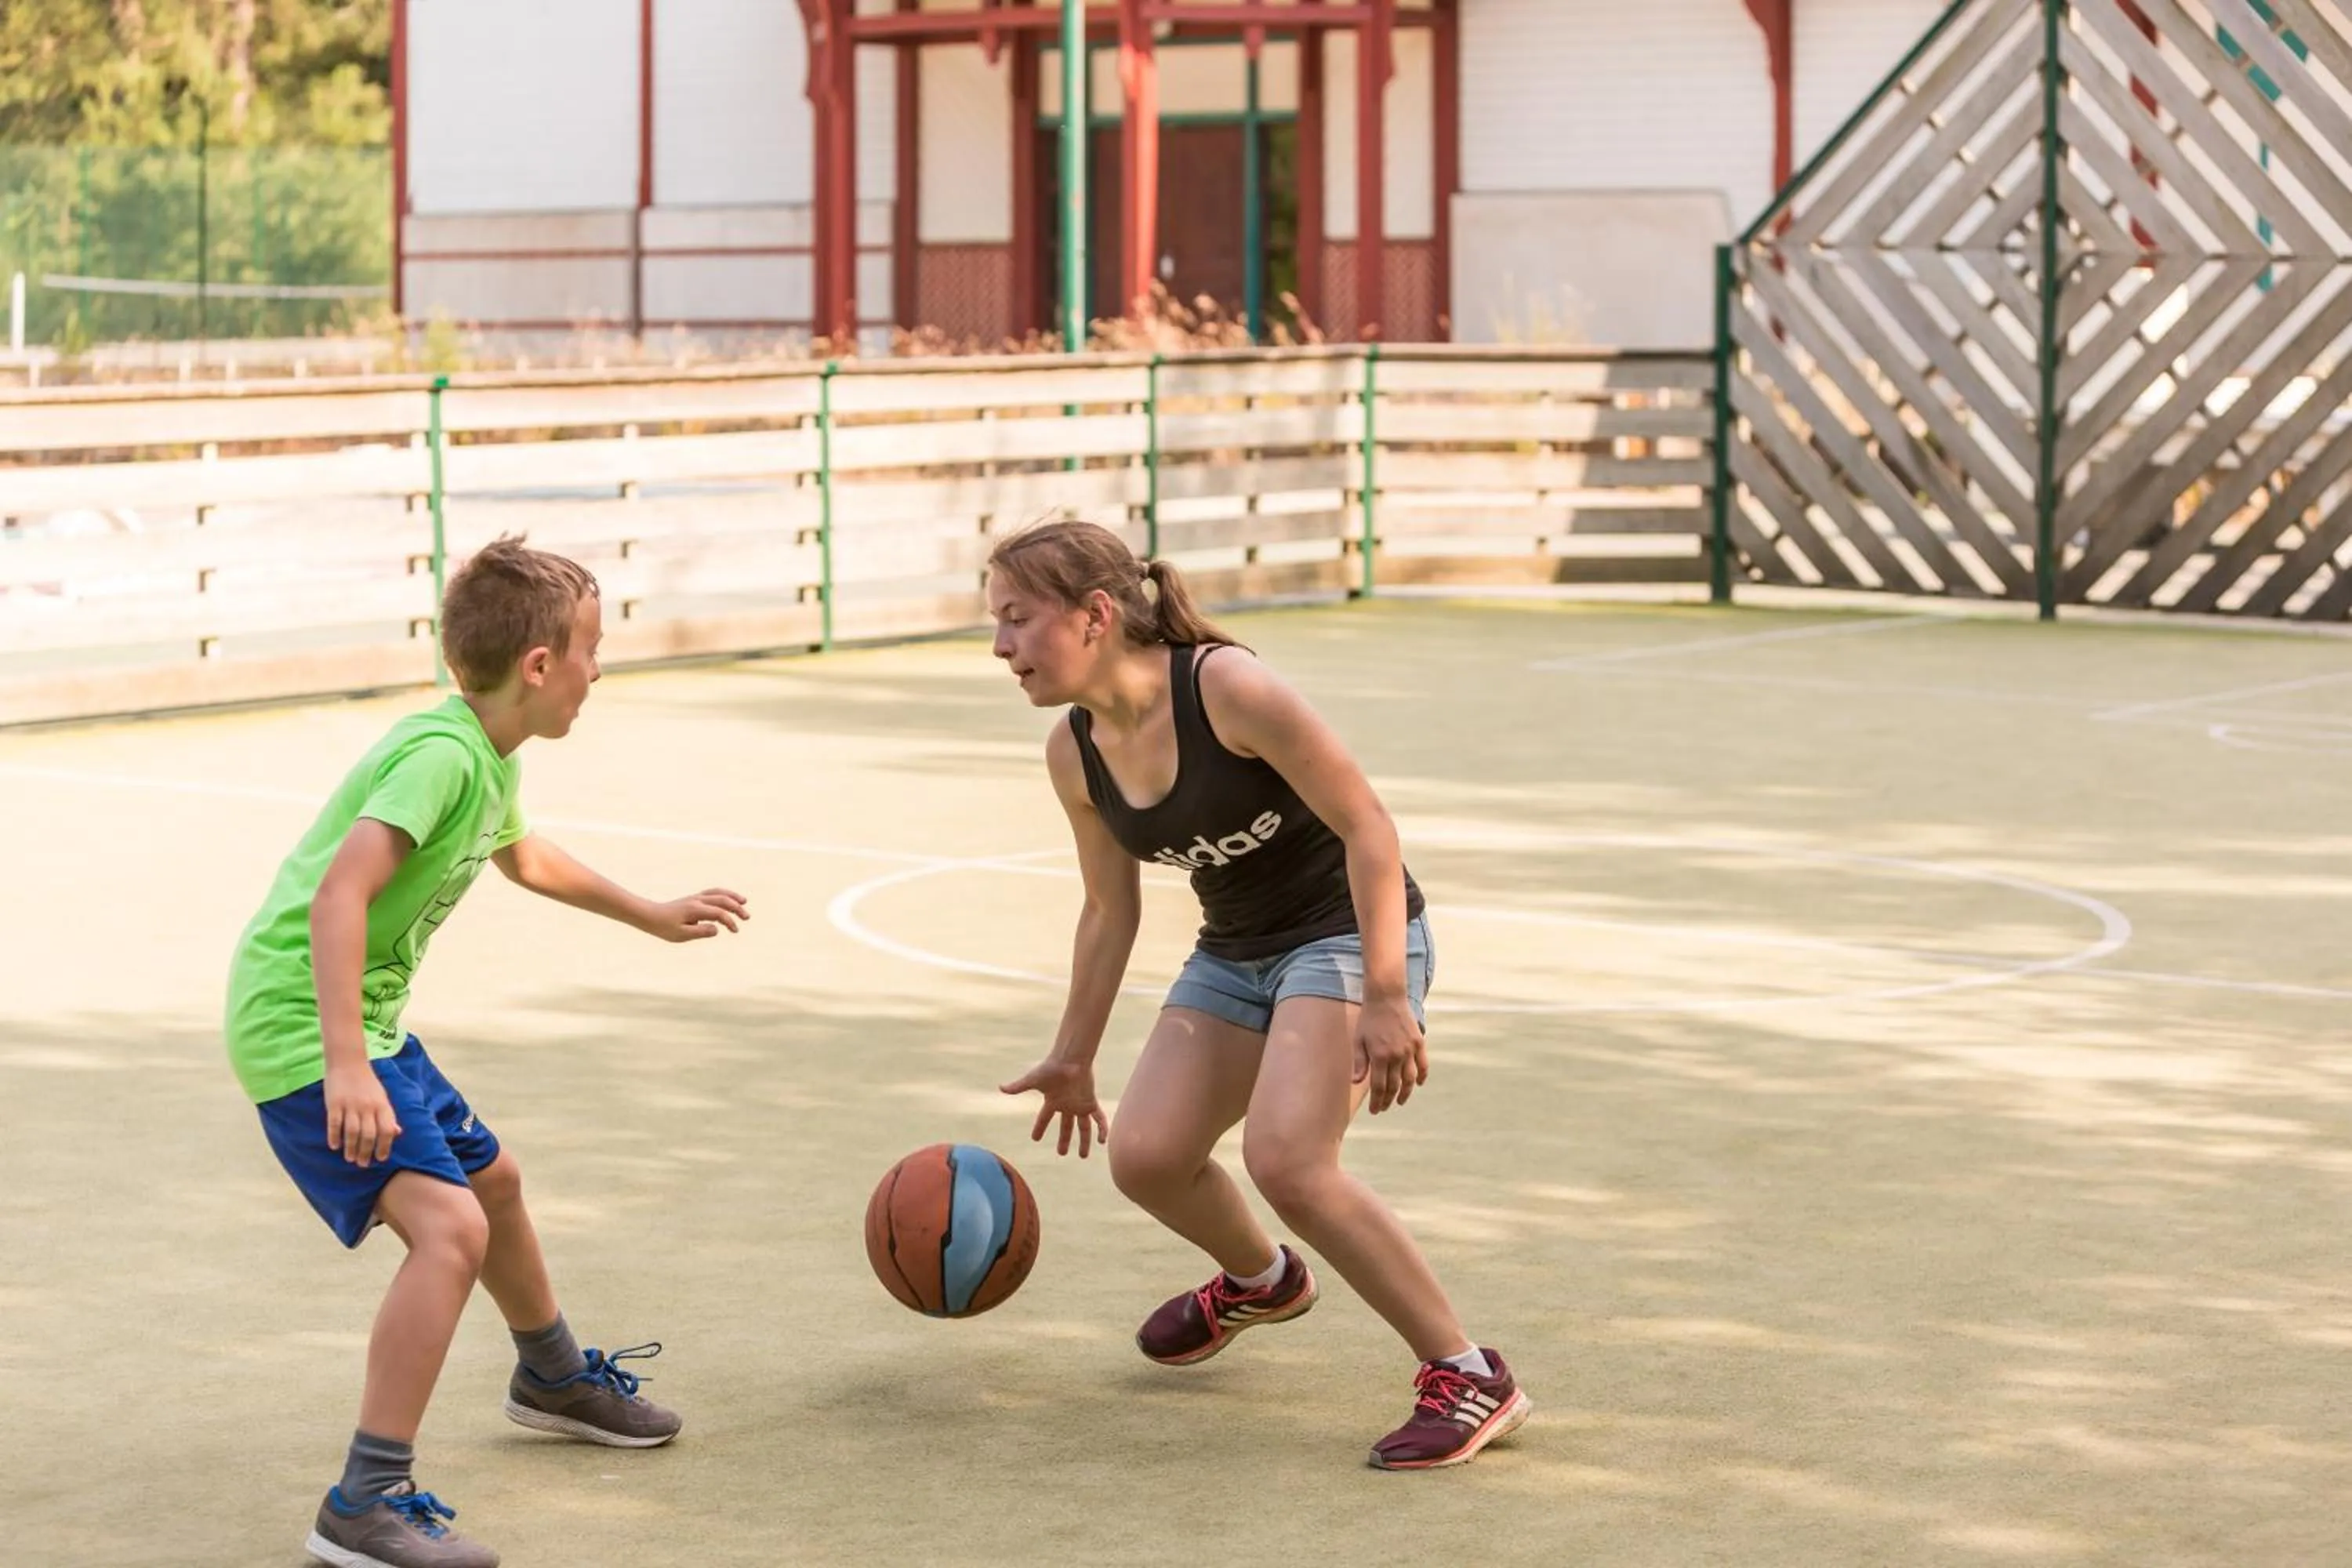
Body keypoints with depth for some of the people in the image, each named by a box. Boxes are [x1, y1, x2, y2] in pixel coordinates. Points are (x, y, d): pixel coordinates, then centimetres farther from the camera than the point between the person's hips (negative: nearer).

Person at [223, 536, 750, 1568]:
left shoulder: (487, 759, 9)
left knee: (489, 1176, 27)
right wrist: (345, 1067, -41)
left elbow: (521, 857, 32)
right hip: (301, 1027, -11)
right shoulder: (442, 756, -22)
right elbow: (340, 890, -35)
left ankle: (553, 1378, 53)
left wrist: (653, 918, 43)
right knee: (448, 1226, -24)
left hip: (367, 1021, 11)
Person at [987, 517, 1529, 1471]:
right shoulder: (1074, 755, -4)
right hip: (1235, 953, 7)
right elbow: (1110, 911, 12)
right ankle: (1260, 1281, 32)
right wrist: (1073, 1057, 18)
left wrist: (1384, 1000, -27)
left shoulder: (1228, 688, -26)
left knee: (1285, 1161, -25)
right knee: (1144, 1156, -3)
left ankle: (1469, 1378, -14)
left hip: (1347, 934, -7)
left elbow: (1367, 825, -23)